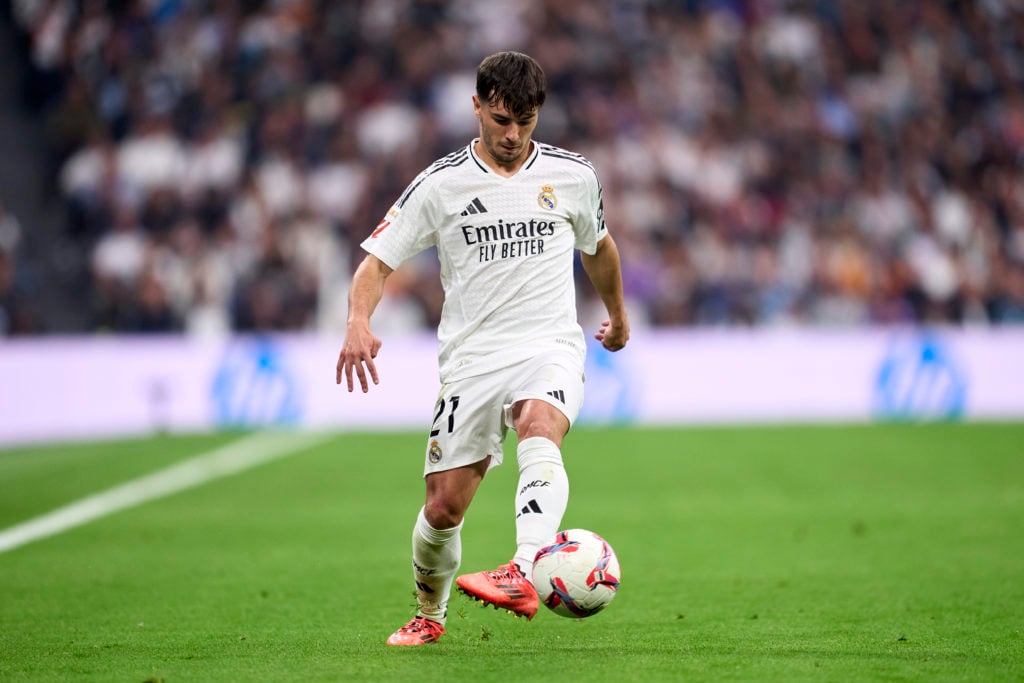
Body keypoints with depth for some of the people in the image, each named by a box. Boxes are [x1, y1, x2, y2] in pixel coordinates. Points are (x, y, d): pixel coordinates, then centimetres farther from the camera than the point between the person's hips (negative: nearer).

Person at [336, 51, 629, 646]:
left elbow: (598, 246, 25)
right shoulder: (441, 184, 0)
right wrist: (359, 322, -20)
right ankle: (429, 617, 29)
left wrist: (618, 316, 38)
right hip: (471, 356, 1)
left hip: (550, 348, -1)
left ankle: (524, 575, -56)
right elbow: (378, 262, 0)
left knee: (540, 431, -35)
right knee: (444, 507, -1)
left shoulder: (573, 176, 5)